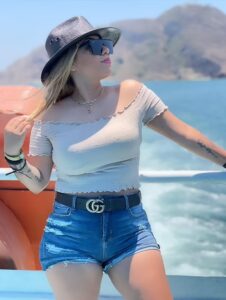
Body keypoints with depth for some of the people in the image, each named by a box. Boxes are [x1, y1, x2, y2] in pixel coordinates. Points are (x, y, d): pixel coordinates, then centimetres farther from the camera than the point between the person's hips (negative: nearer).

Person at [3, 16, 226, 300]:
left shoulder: (132, 93, 1)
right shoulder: (50, 117, -2)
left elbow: (184, 134, 7)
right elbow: (37, 183, 3)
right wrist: (13, 153, -14)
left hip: (130, 226, 1)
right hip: (69, 232, -1)